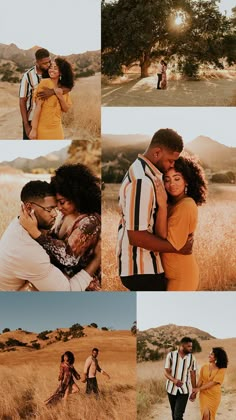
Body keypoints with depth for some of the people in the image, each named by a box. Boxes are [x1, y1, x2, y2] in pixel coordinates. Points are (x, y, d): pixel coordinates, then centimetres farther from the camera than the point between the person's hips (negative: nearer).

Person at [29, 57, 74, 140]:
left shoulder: (63, 88, 8)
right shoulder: (44, 83, -10)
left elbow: (66, 109, 7)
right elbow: (38, 106, -15)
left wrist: (60, 97, -13)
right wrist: (34, 129, -19)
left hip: (57, 128, 6)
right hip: (43, 128, -6)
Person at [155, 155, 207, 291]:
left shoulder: (186, 205, -20)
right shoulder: (173, 204, 9)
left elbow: (167, 243, -24)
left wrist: (162, 206, -26)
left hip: (180, 276, -9)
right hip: (175, 273, 9)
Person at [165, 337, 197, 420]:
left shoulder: (192, 358, -4)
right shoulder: (171, 355, -8)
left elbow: (193, 375, 4)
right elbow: (166, 372, -10)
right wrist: (174, 380, -29)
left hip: (184, 390, -1)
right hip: (171, 389, 1)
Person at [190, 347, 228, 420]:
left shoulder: (221, 369, -10)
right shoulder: (204, 367, 0)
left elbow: (214, 382, -15)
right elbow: (200, 381, 2)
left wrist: (199, 389, -14)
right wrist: (194, 392, -8)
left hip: (215, 395, -1)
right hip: (204, 394, 1)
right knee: (205, 414, -12)